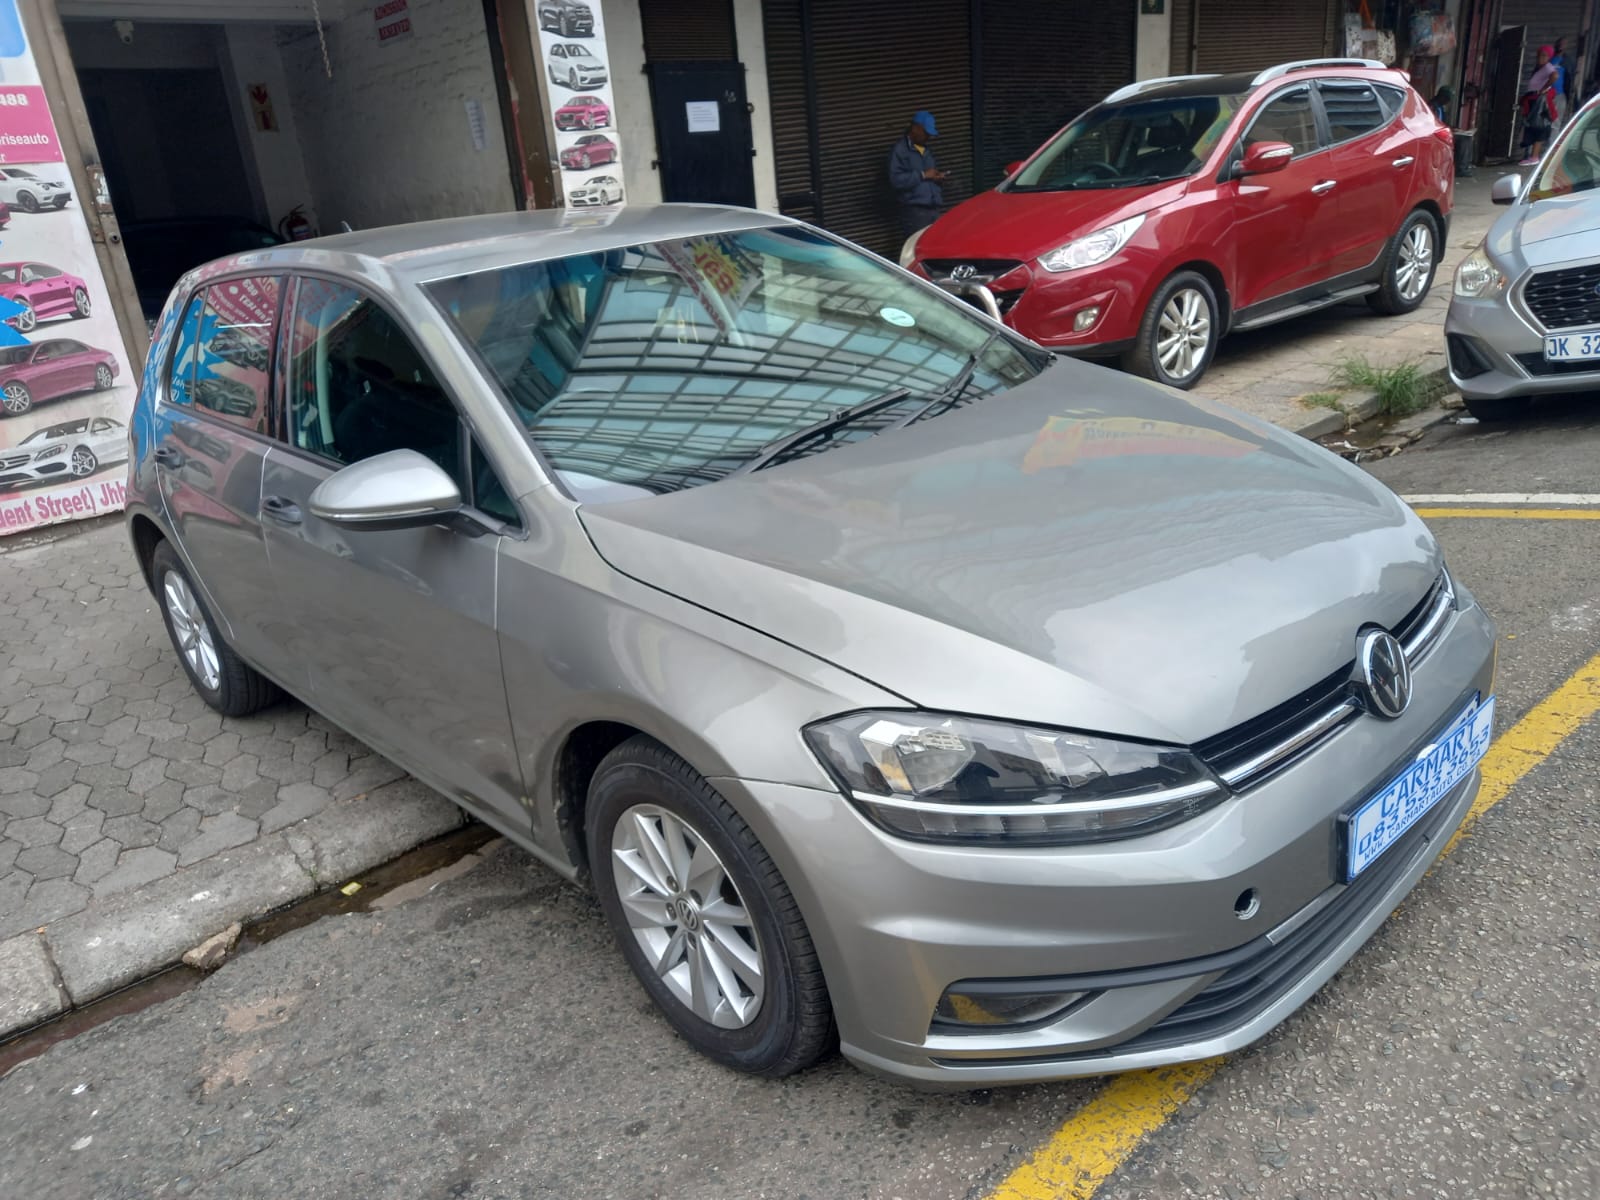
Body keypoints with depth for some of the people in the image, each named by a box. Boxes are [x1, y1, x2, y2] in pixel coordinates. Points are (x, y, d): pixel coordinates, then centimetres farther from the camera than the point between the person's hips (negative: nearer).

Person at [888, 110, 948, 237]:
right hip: (914, 211, -8)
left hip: (933, 209, 8)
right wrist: (923, 175, -16)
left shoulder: (927, 150, 21)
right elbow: (896, 180, -19)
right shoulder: (900, 150, -5)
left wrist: (937, 177, 7)